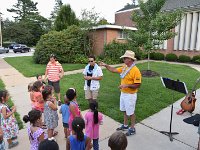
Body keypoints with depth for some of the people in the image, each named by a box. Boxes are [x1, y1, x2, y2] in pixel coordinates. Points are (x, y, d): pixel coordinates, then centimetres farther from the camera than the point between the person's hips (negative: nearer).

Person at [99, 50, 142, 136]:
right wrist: (105, 65, 3)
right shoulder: (124, 68, 3)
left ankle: (132, 129, 26)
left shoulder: (135, 70, -22)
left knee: (130, 112, 7)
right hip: (123, 93, 8)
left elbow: (137, 85, -22)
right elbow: (114, 70, 11)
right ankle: (125, 125, 40)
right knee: (124, 110, 21)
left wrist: (127, 85, -28)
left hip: (130, 95, -8)